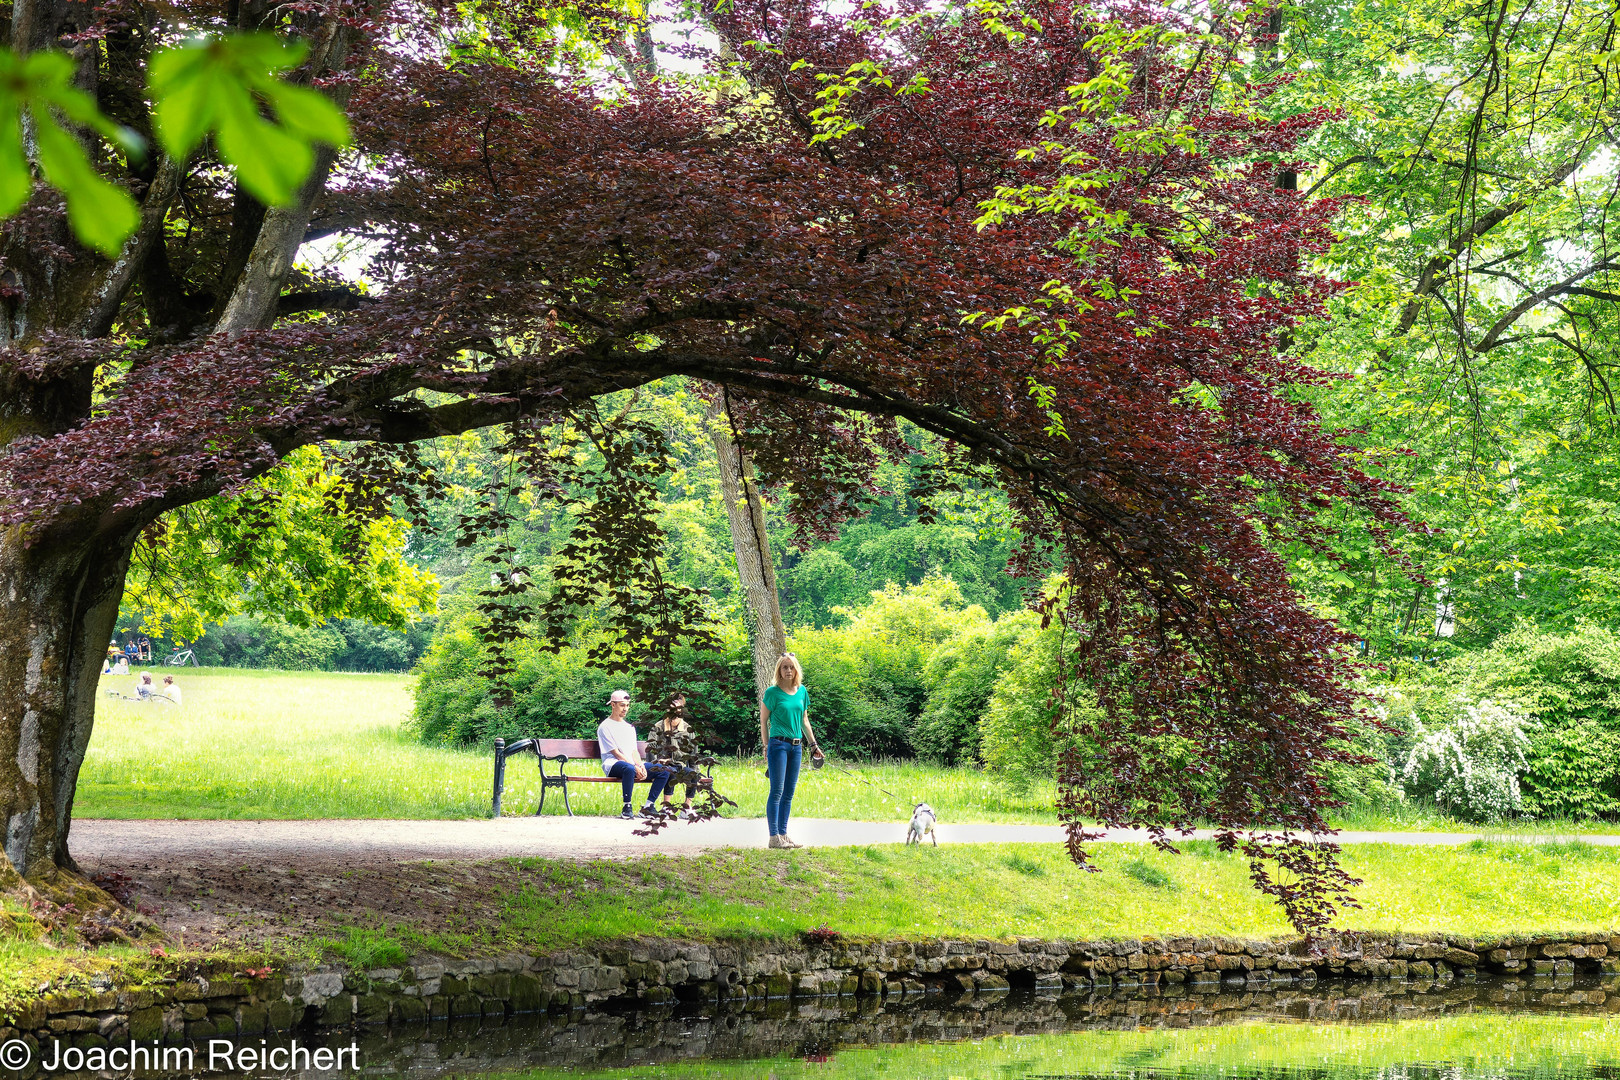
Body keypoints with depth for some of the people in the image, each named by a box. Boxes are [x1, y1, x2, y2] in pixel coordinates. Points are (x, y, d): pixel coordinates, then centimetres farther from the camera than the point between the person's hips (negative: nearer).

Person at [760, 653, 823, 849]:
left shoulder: (802, 691, 11)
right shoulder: (773, 692, -5)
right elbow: (763, 721, 0)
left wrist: (813, 744, 22)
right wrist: (767, 747, -3)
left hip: (796, 746, 6)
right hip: (778, 744, -6)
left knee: (789, 793, 8)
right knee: (777, 791, -8)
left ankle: (783, 834, 13)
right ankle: (774, 837, -6)